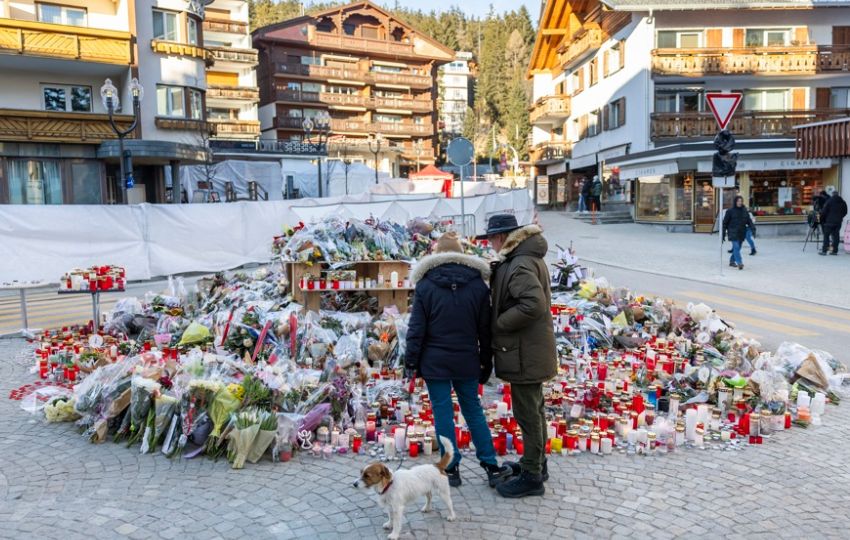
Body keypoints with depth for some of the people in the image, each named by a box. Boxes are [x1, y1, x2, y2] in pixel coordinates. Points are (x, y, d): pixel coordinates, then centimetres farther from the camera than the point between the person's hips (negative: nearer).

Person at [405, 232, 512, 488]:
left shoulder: (425, 285, -6)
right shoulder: (478, 284, 0)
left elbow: (416, 328, -6)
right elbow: (485, 329, 4)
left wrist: (411, 361, 2)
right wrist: (486, 362, 12)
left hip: (435, 362, -2)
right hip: (467, 361, 2)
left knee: (443, 413, 6)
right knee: (474, 411, 13)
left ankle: (451, 469, 13)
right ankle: (491, 467, 16)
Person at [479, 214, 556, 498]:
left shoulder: (520, 266, -22)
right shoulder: (529, 259, 11)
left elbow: (533, 304, -34)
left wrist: (499, 323, -22)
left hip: (524, 354, -11)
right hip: (533, 351, 11)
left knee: (528, 414, 0)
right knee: (534, 410, 21)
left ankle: (532, 476, 12)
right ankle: (536, 463, 35)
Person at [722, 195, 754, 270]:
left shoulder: (745, 211, 8)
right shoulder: (730, 211, -3)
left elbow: (749, 221, 7)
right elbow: (725, 222, -1)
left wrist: (752, 227, -12)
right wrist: (723, 234, -2)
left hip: (742, 233, 5)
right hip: (733, 232, -5)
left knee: (737, 248, 11)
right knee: (736, 247, -16)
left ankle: (732, 261, 27)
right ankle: (739, 263, -23)